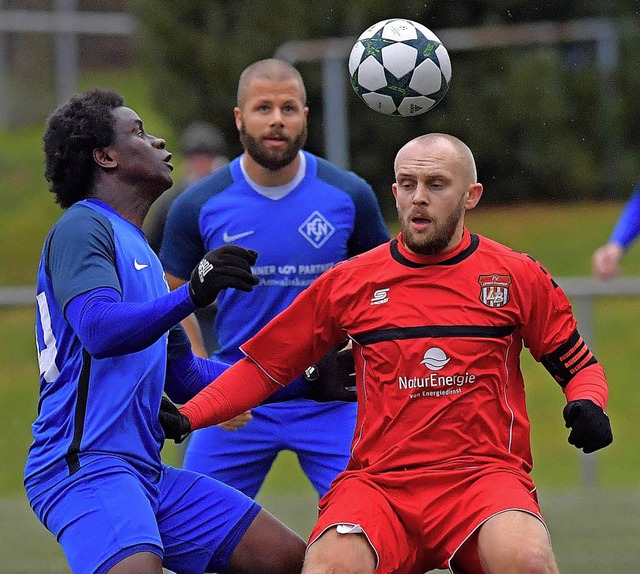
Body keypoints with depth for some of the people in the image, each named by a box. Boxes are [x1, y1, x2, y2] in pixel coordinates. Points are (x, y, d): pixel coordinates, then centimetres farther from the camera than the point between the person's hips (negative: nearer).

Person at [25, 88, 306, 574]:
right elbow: (99, 330, -24)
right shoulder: (81, 228, -6)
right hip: (85, 466, -10)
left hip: (146, 472, 10)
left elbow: (183, 375, 29)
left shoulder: (139, 250, 23)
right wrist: (193, 294, -36)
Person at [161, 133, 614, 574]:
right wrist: (185, 417, 4)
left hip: (485, 475, -1)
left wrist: (588, 406, -6)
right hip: (377, 482, 1)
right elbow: (265, 366, 18)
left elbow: (580, 366, 17)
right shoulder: (348, 283, 10)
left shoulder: (518, 278, 8)